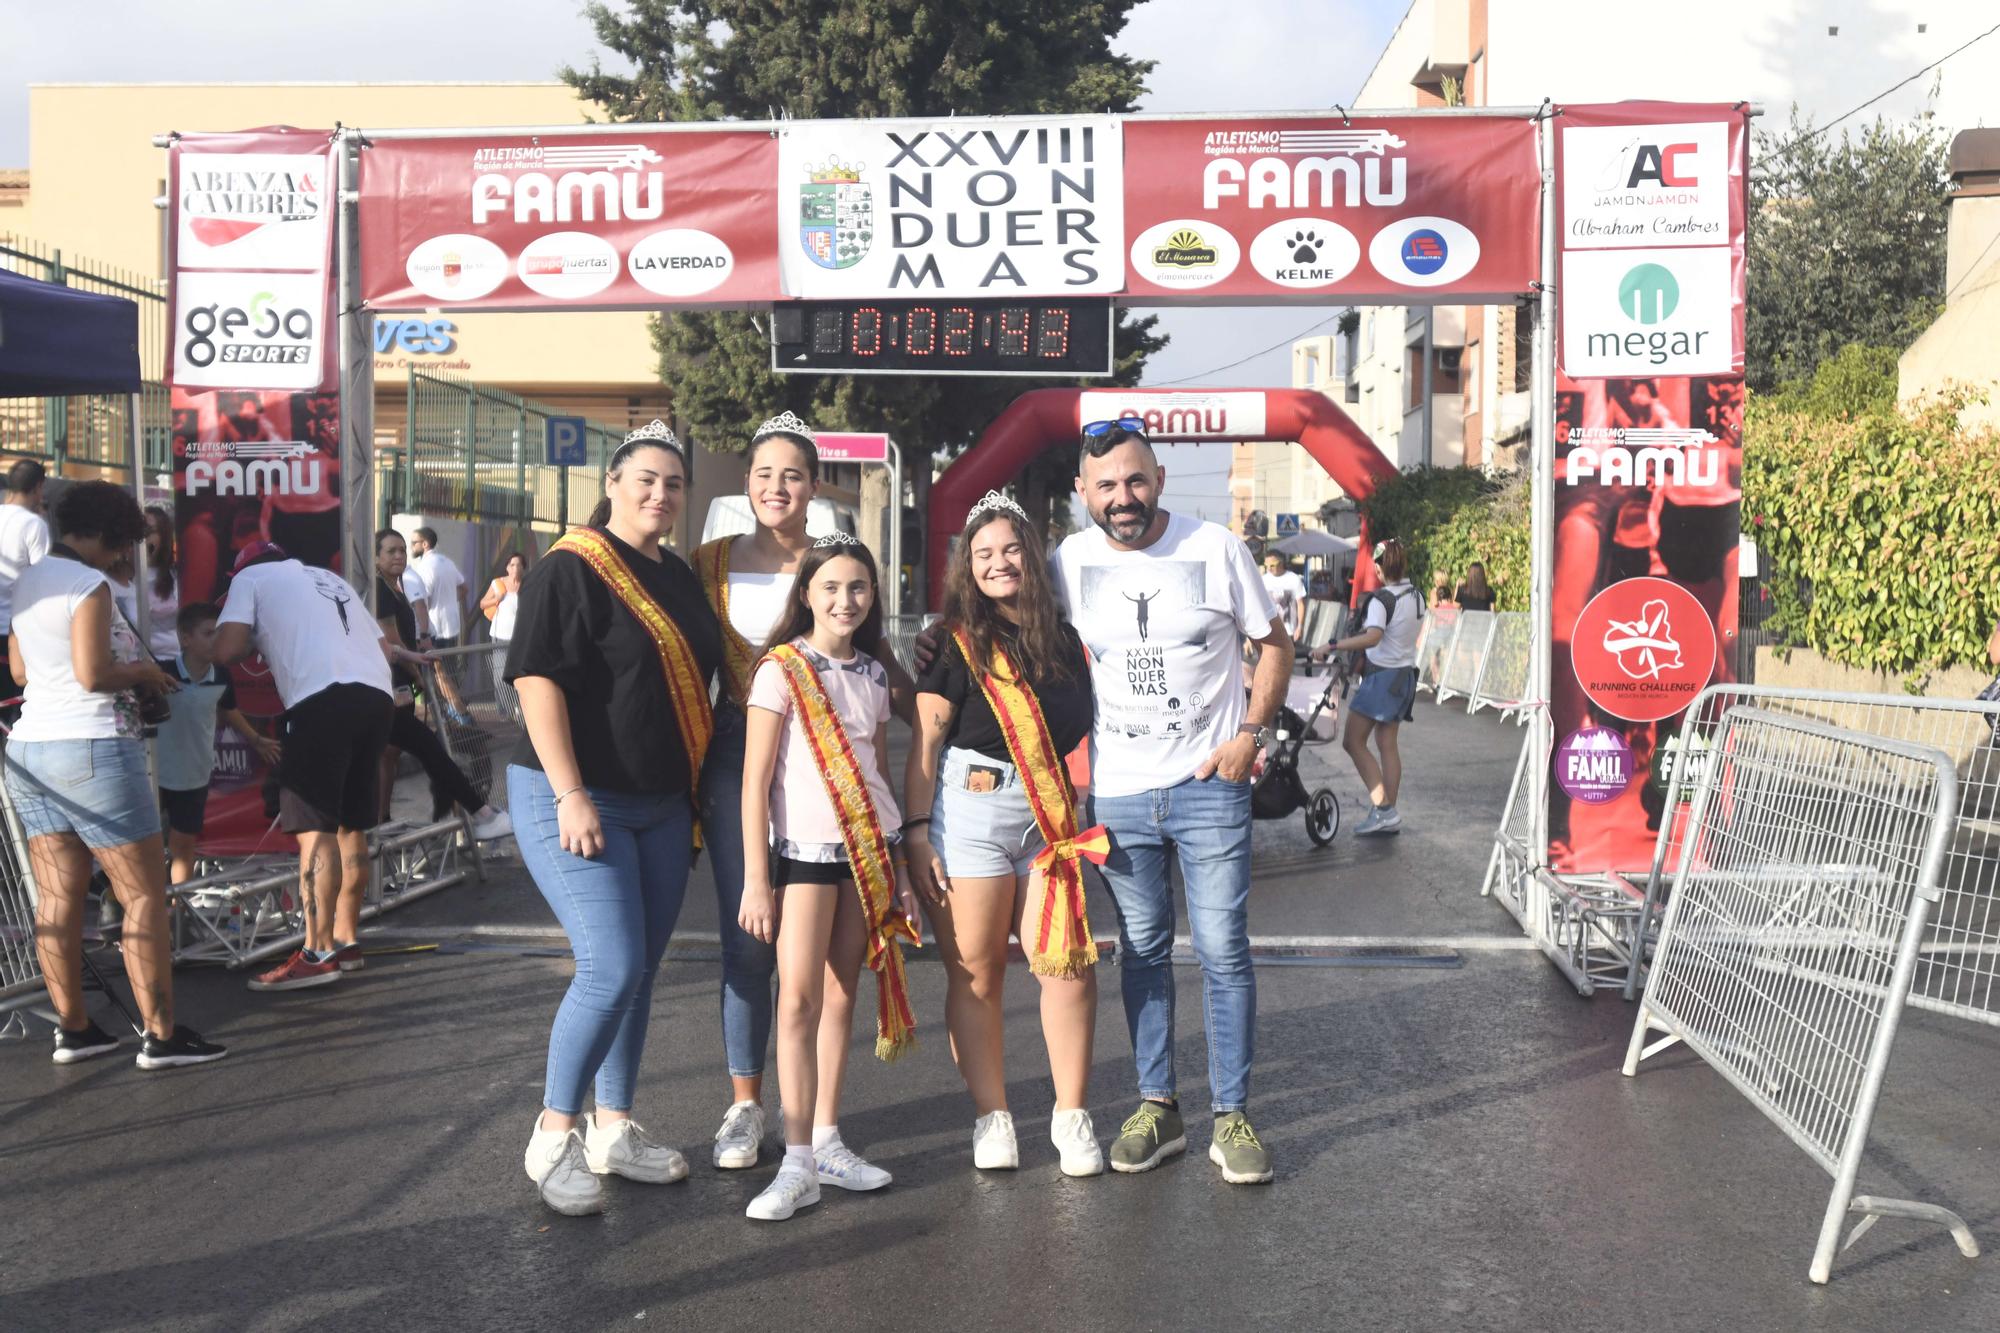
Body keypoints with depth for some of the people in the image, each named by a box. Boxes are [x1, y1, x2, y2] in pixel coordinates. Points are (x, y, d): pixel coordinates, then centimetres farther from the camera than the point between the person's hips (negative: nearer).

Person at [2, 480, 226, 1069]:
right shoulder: (89, 585, -14)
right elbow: (93, 673, -22)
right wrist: (144, 672, -5)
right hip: (93, 750, -9)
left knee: (58, 898, 9)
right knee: (144, 894, -2)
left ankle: (73, 1029, 14)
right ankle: (161, 1035, -2)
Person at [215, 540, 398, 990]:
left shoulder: (251, 577, 14)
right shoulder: (329, 578, 31)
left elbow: (225, 652, 0)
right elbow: (383, 648, 27)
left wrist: (256, 640, 20)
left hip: (323, 699, -7)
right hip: (378, 696, 7)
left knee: (314, 828, -6)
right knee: (351, 826, 16)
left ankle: (318, 953, -9)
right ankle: (346, 937, 23)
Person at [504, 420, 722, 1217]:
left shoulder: (679, 580, 14)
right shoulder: (571, 570, -10)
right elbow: (537, 680, -17)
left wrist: (697, 793, 19)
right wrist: (571, 795, -23)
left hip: (662, 807, 8)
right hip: (576, 802, -8)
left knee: (639, 973, 11)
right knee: (611, 968, -14)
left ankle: (612, 1130, 23)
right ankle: (552, 1138, 2)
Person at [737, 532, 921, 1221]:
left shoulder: (873, 675, 11)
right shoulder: (781, 670, -5)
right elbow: (755, 782, -8)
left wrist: (897, 865, 14)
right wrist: (756, 879, -13)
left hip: (869, 848, 5)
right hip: (804, 849, -5)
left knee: (841, 997, 8)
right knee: (799, 1000, -9)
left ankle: (828, 1143, 16)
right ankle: (798, 1163, -6)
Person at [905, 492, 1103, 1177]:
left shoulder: (1064, 638, 14)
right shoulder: (956, 640, 3)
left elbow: (1085, 731, 20)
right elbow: (926, 741, -1)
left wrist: (1089, 812, 11)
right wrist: (916, 831, -8)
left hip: (1052, 815, 3)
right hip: (969, 810, -3)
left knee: (1069, 963, -5)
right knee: (975, 973, 2)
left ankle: (1072, 1114, 8)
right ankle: (991, 1116, 14)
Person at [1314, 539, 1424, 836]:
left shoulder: (1382, 598, -18)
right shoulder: (1416, 597, 9)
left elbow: (1372, 637, -33)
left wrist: (1331, 646, -34)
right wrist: (1365, 658, 23)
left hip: (1382, 676, -9)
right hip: (1406, 674, 9)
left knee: (1353, 742, -4)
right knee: (1387, 744, 13)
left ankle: (1383, 809, -11)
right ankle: (1390, 816, 14)